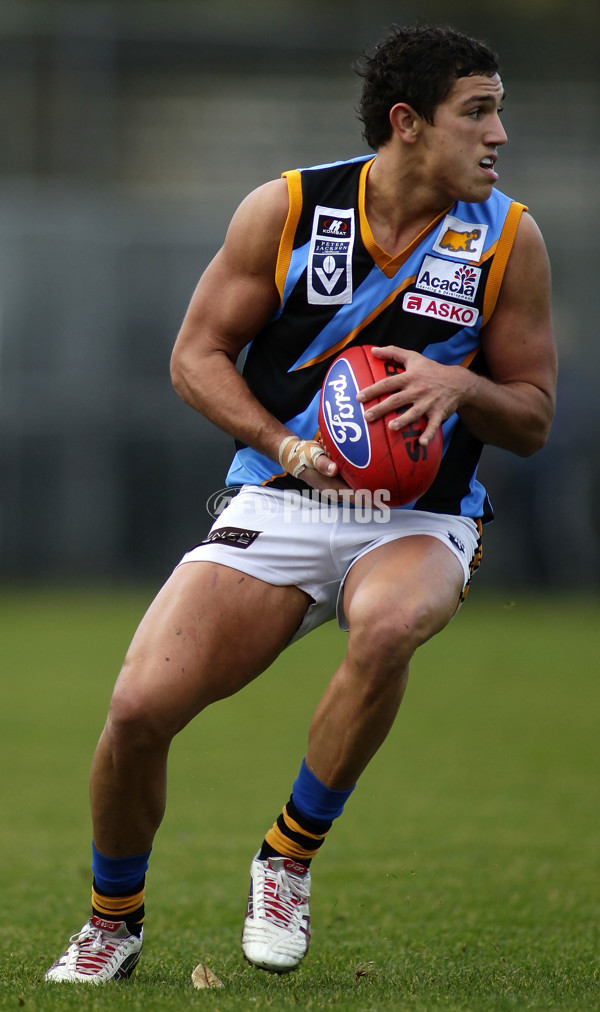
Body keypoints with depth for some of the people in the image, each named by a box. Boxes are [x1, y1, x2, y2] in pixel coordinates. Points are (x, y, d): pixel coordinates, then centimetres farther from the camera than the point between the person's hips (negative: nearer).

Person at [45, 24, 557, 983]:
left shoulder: (510, 238, -1)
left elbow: (533, 417, 5)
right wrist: (288, 446, -13)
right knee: (141, 706, -16)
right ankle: (114, 920, 13)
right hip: (277, 506, 0)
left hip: (419, 519, 0)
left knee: (388, 626, -38)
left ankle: (289, 861, -15)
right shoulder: (286, 209, -3)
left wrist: (460, 385, -18)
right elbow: (196, 356, 3)